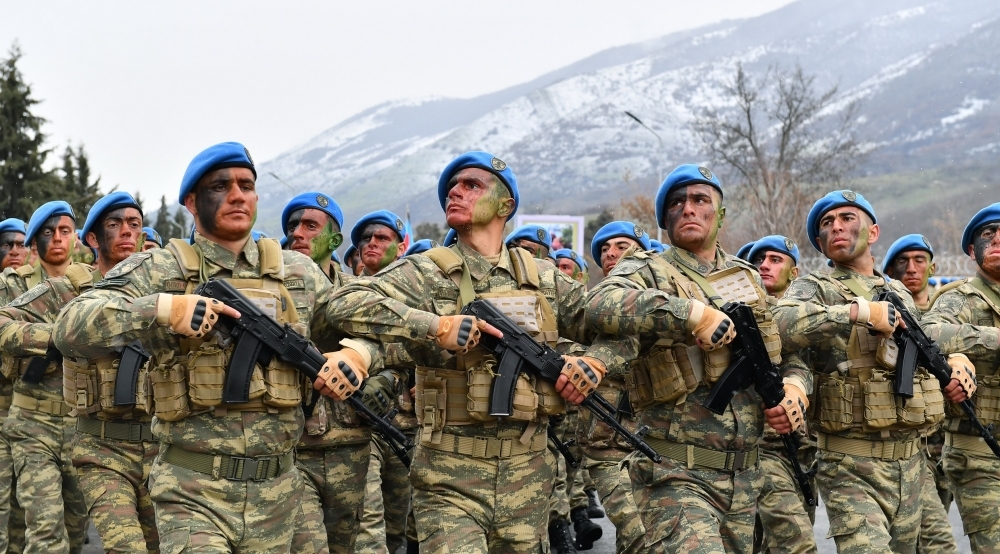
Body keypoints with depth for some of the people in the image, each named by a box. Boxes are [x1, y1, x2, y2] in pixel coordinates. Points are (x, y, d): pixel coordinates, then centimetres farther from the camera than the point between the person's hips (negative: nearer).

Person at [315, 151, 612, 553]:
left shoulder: (543, 278, 9)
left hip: (528, 475, 4)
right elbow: (344, 305, -16)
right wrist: (437, 327, -24)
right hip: (450, 479, -4)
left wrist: (593, 360, -5)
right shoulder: (427, 272, -3)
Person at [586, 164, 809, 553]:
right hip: (677, 475, -6)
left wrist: (794, 385, -2)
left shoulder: (748, 277, 15)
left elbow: (789, 351, 21)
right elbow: (602, 305, -27)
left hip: (744, 474, 6)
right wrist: (694, 312, -32)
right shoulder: (648, 272, -4)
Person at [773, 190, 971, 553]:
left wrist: (951, 364, 7)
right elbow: (784, 320, -26)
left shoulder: (900, 294, 15)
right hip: (851, 468, -6)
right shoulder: (814, 288, -3)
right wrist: (859, 311, -29)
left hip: (909, 463, 6)